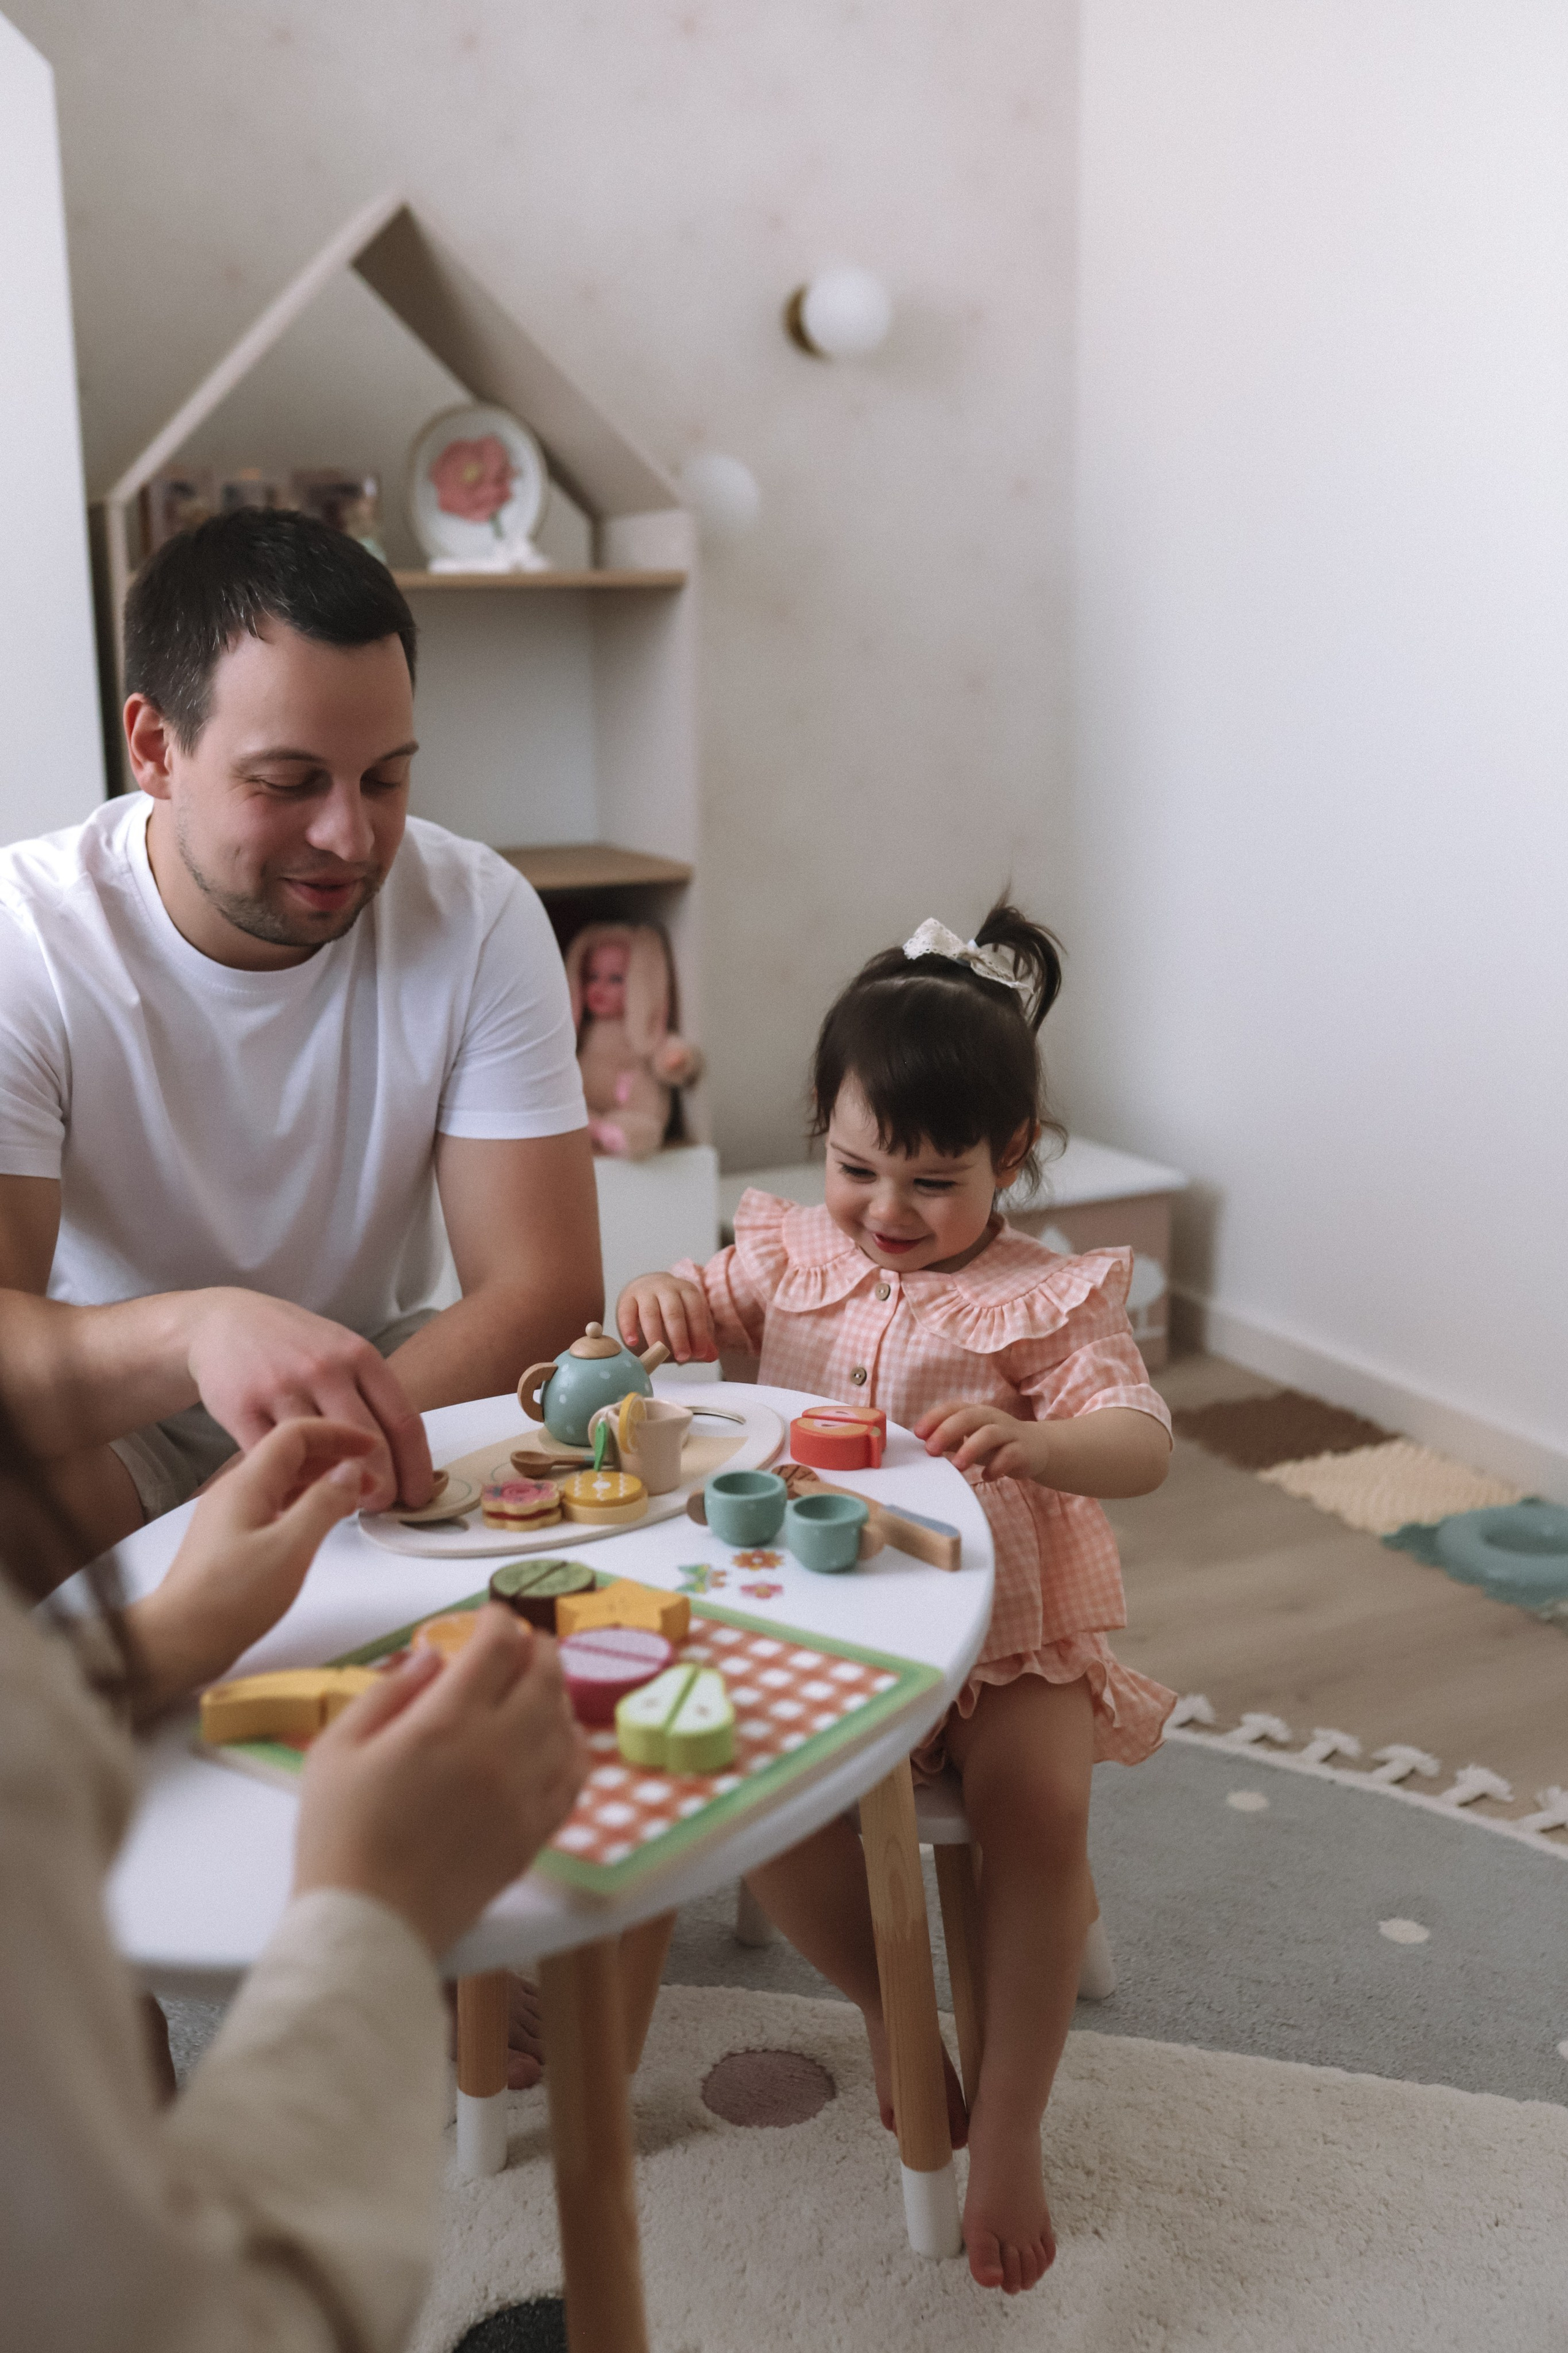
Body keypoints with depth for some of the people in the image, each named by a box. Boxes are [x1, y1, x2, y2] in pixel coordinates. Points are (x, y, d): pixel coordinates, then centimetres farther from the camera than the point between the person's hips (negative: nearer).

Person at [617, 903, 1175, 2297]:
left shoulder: (1046, 1297, -8)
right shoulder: (795, 1257, 4)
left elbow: (1145, 1446, -18)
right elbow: (699, 1310, 9)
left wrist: (1031, 1441, -42)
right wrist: (659, 1302, -18)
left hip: (1009, 1633, -2)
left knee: (1039, 1809, -27)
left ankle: (1010, 2122, -5)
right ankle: (889, 2006, 11)